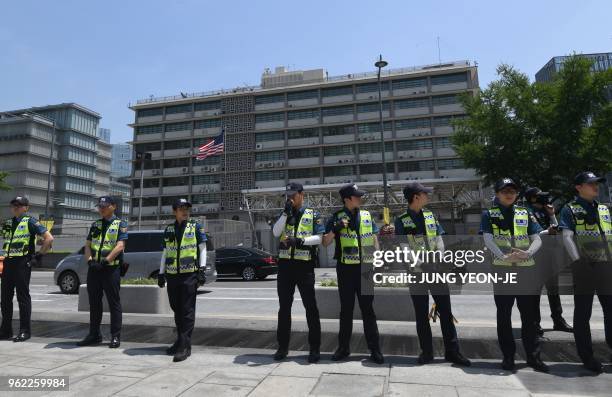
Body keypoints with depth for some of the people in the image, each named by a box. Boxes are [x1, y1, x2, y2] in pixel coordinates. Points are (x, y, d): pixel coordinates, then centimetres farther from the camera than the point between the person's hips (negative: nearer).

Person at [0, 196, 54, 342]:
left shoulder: (30, 222, -5)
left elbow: (49, 238, -12)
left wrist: (39, 255, -11)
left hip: (22, 264, -7)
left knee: (23, 297, -3)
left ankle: (25, 331, 3)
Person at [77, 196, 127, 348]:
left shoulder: (120, 224, -1)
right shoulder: (95, 225, 15)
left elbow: (120, 246, -12)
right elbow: (87, 245, 10)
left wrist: (105, 261, -20)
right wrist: (90, 261, -7)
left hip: (111, 269, -5)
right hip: (94, 268, 6)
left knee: (114, 303, 0)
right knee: (94, 302, 12)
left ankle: (115, 336, 8)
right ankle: (94, 334, 25)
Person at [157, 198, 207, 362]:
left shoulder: (196, 227, 2)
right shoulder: (168, 229, 12)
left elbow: (202, 249, 1)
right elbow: (165, 253, 17)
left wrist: (202, 270, -7)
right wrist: (161, 273, 13)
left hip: (189, 275, -4)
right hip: (172, 275, 4)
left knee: (187, 310, -4)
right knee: (177, 309, 13)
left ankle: (185, 346, -1)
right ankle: (180, 340, 28)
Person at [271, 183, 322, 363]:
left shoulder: (312, 214, 4)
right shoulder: (284, 215, 14)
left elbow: (320, 237, -6)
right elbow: (275, 233, -4)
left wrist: (300, 241, -18)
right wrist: (286, 212, -10)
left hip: (304, 266, -3)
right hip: (285, 265, 4)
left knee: (311, 307, 1)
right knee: (284, 307, 9)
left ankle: (315, 348, 12)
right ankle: (282, 346, 21)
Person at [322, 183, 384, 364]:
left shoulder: (367, 215, 7)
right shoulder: (337, 217, -2)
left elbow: (374, 240, 13)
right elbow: (325, 243, -3)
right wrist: (335, 229, -20)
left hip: (365, 268, 2)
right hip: (345, 268, -1)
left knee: (368, 309, 7)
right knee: (346, 309, 9)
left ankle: (374, 349, 15)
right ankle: (343, 347, 21)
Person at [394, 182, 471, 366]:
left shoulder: (430, 215, 9)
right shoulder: (402, 220, -4)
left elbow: (439, 239, 8)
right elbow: (403, 247, -9)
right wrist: (417, 262, -21)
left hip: (436, 269, 3)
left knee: (445, 310, 5)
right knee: (421, 314, 7)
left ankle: (452, 351, 17)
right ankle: (426, 352, 21)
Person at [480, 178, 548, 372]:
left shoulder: (525, 213, 10)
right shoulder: (489, 214, 2)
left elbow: (537, 239, 4)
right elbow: (488, 239, -9)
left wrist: (528, 253, -16)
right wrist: (503, 256, -24)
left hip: (526, 268, 2)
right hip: (501, 269, -2)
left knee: (529, 313, 7)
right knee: (504, 314, 5)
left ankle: (533, 356, 19)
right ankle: (508, 356, 16)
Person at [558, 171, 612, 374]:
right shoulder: (570, 210, -1)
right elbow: (567, 237, -9)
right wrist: (578, 261, -17)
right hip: (584, 266, -5)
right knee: (583, 312, 3)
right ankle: (587, 356, 12)